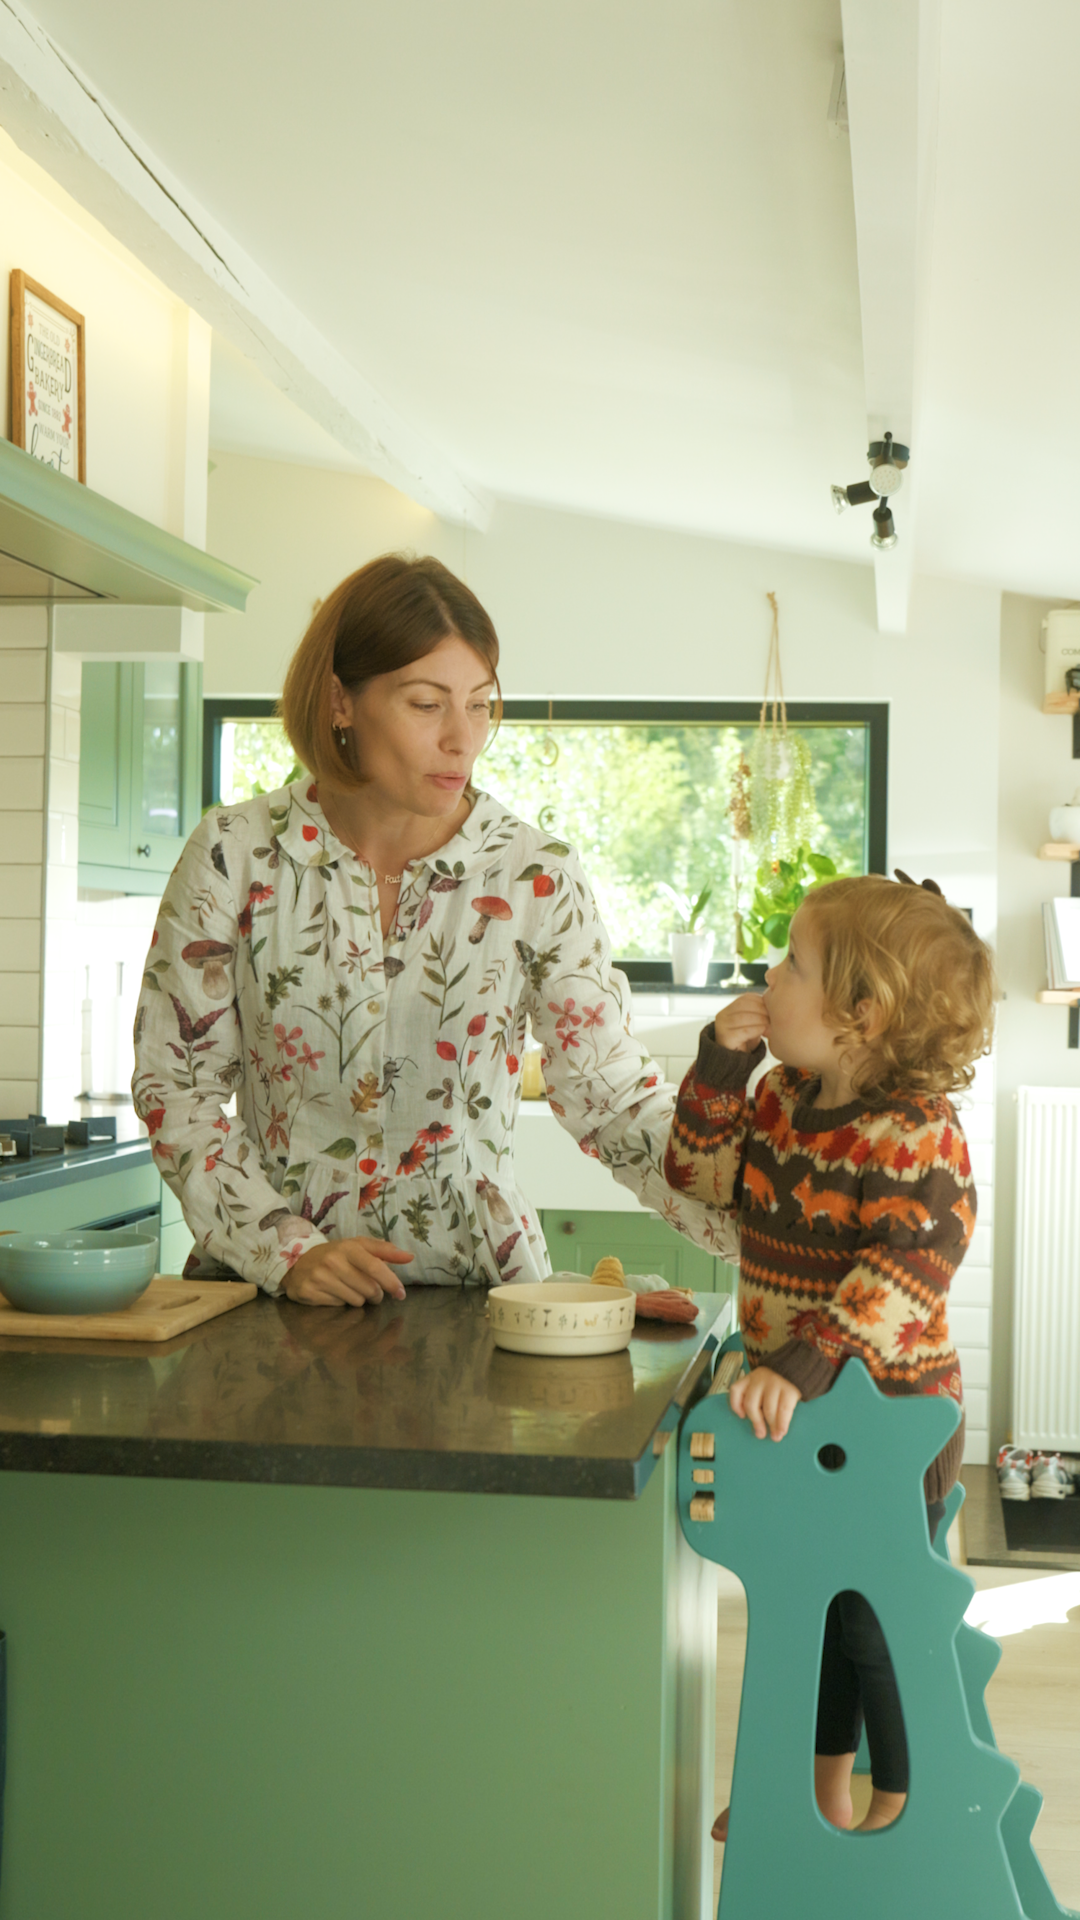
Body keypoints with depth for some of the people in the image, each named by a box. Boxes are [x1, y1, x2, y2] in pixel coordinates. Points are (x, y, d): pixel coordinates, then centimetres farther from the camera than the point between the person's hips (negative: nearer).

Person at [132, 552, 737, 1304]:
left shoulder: (536, 877, -2)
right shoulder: (235, 855, -2)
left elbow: (613, 1091, -5)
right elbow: (175, 1081, 1)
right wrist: (286, 1250, -9)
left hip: (473, 1285, 0)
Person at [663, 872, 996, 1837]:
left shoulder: (913, 1132, -24)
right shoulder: (783, 1101, 2)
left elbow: (918, 1260, -36)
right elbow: (699, 1171, 10)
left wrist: (806, 1364, -44)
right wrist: (720, 1064, -4)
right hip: (796, 1414, 8)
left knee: (876, 1619, 6)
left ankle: (899, 1817, 27)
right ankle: (821, 1794, 41)